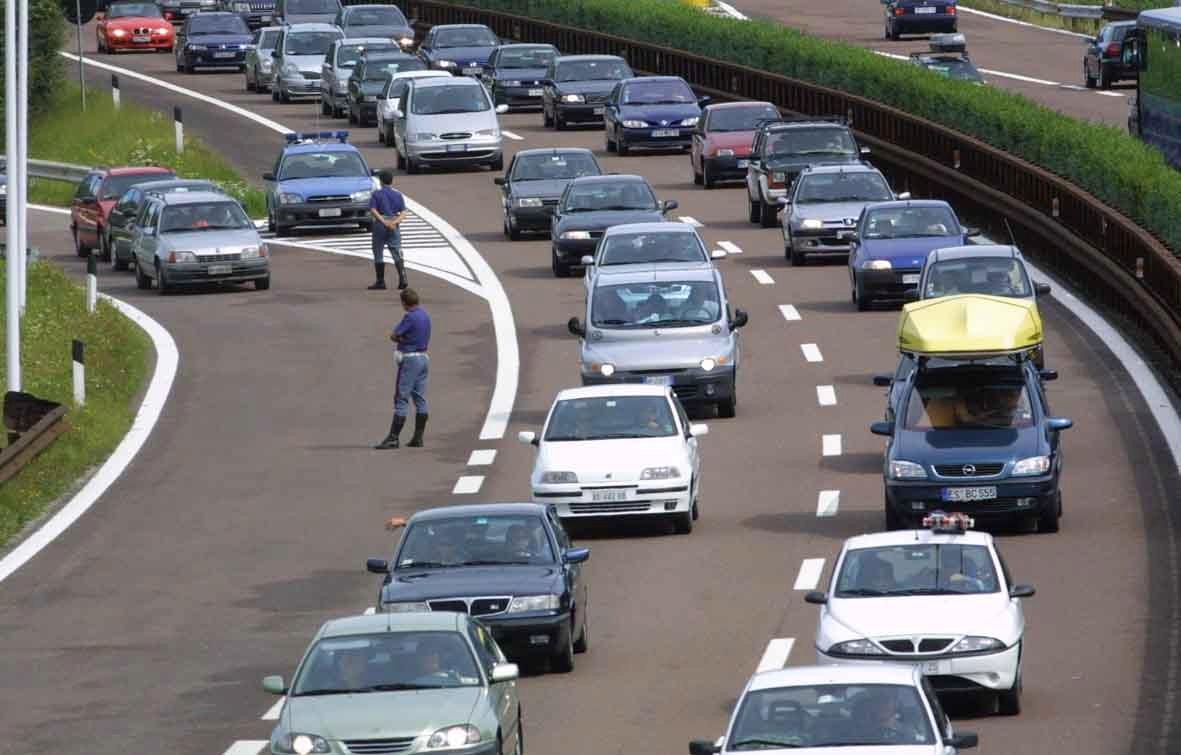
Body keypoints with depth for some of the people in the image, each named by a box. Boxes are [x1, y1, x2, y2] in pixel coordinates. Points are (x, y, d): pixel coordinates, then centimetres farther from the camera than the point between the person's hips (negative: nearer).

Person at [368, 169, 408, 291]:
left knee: (378, 255, 8)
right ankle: (402, 278, -14)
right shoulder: (398, 195, 5)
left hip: (380, 226, -2)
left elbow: (373, 210, -15)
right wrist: (394, 222, -15)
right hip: (394, 228, 2)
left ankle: (380, 281, 10)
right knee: (397, 254, 2)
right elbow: (403, 213, -4)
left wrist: (384, 222, -19)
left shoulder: (376, 194, -2)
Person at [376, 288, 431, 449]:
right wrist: (404, 339, -4)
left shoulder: (410, 317, -18)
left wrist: (399, 339, 4)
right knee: (420, 399, 9)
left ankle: (393, 438, -10)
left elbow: (393, 336, -15)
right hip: (423, 358, 9)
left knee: (401, 400, -8)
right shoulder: (425, 316, 10)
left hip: (410, 360, -9)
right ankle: (418, 438, 11)